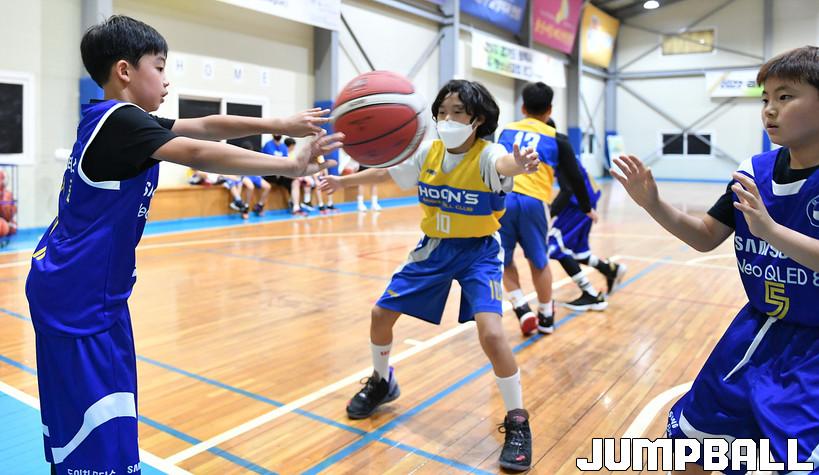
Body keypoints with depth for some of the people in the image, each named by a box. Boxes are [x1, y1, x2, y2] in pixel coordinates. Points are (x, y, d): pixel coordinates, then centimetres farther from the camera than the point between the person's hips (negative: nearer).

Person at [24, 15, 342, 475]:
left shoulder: (110, 120, 10)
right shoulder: (120, 121, -17)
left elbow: (205, 126, 5)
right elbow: (198, 153, -32)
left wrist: (279, 124, -2)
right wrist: (292, 166, -31)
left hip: (73, 289, 10)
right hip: (81, 296, -10)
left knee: (77, 423, 20)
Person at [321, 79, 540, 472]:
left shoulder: (486, 154, -21)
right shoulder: (428, 151, -5)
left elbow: (502, 164, -46)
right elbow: (388, 172, 12)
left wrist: (518, 163, -70)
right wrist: (344, 181, 17)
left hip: (478, 251, -5)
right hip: (433, 248, 6)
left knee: (490, 333, -24)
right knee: (381, 314, 6)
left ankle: (517, 422, 0)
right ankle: (381, 383, 36)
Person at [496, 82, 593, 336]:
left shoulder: (506, 131, 22)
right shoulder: (556, 139, 16)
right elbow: (574, 177, 19)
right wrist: (587, 208, 33)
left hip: (502, 199, 1)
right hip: (533, 202, -1)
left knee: (504, 260, 19)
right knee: (539, 261, 17)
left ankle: (522, 308, 7)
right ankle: (546, 317, 31)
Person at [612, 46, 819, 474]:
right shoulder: (754, 173, -2)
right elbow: (705, 238, 3)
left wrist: (771, 229, -37)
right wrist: (654, 204, -10)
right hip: (756, 331, 5)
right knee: (691, 435, 14)